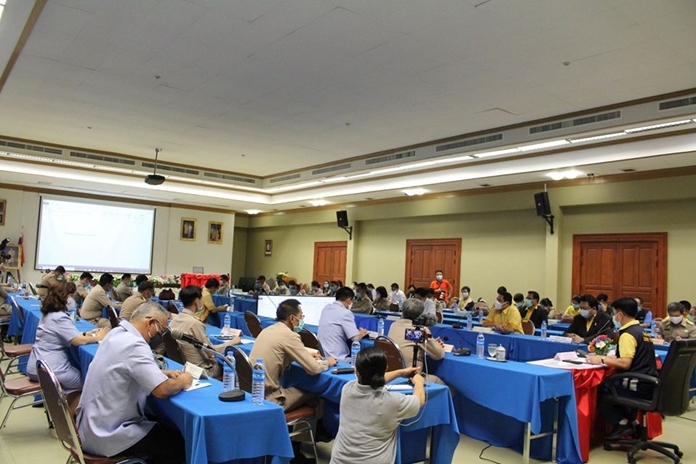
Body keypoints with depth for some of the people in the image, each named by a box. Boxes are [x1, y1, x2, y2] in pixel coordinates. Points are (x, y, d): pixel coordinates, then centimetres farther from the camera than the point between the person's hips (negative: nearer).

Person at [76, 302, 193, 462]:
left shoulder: (117, 333, 4)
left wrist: (165, 373, 7)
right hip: (107, 436, -9)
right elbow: (162, 390, -29)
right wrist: (182, 382, -9)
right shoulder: (134, 344, -25)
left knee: (163, 425, 22)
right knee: (180, 442, -1)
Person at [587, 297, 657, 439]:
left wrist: (601, 360, -14)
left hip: (638, 386, -9)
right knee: (609, 384, 23)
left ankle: (622, 424, -1)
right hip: (648, 383, 9)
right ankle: (631, 421, 17)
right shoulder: (640, 331, 13)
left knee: (599, 390, 3)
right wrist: (607, 357, 11)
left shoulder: (628, 334, -17)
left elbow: (625, 363, -25)